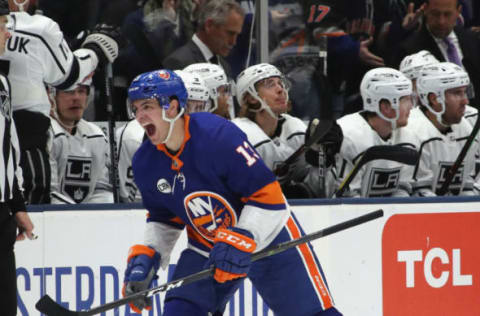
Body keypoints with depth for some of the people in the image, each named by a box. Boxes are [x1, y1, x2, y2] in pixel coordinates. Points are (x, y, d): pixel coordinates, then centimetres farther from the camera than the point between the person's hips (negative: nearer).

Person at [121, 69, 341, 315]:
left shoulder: (219, 135, -27)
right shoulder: (145, 163, -7)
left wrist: (241, 241, -34)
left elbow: (267, 195, -26)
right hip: (207, 248, 5)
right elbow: (164, 220, 9)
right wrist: (144, 259, -5)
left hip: (267, 237, -5)